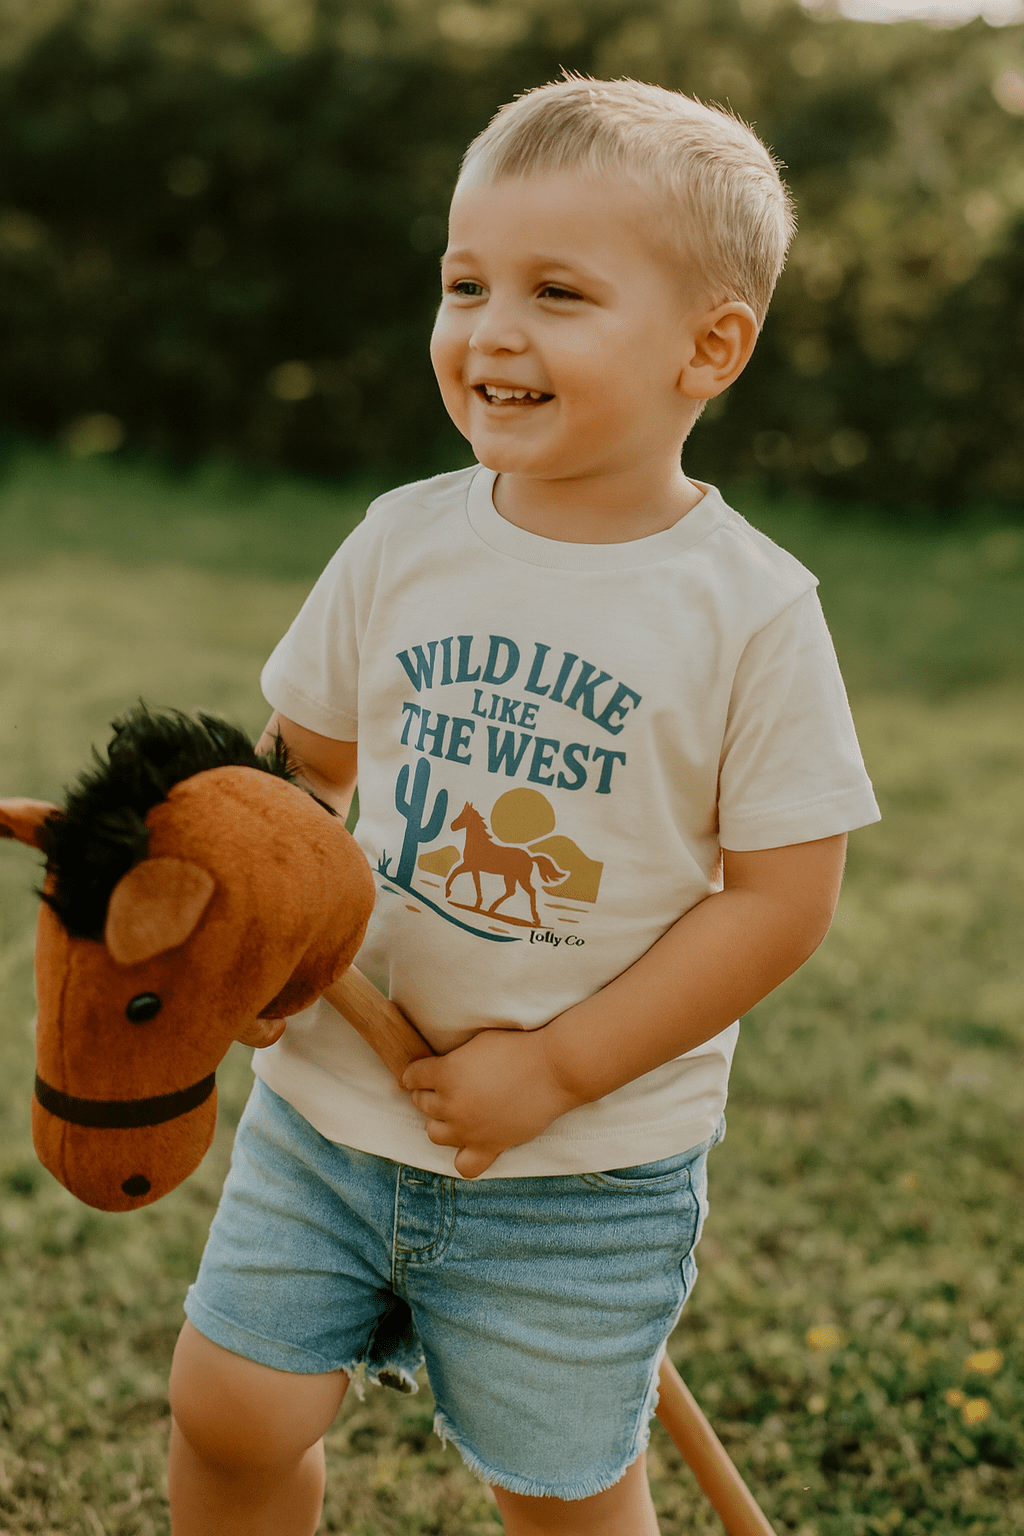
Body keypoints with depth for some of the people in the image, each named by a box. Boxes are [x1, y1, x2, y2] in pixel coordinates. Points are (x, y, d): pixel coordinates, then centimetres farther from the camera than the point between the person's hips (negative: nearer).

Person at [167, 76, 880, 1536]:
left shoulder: (750, 607, -14)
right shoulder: (402, 542, -3)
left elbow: (782, 897, -13)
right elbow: (307, 760, 10)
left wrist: (554, 1070, -16)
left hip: (589, 1164, -3)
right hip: (335, 1101, 3)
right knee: (231, 1412, 6)